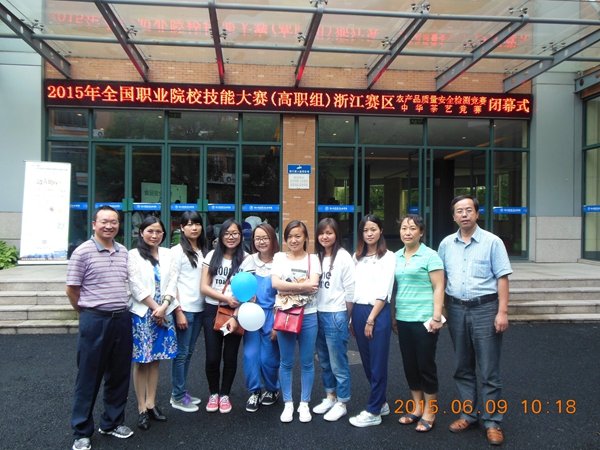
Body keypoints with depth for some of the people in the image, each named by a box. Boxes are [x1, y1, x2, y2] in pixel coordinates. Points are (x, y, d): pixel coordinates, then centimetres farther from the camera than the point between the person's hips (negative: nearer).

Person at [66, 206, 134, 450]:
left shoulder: (124, 252, 8)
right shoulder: (83, 252, -8)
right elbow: (72, 289, -4)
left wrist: (120, 309, 14)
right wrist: (88, 312, 6)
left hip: (122, 319, 5)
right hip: (94, 320, -5)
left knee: (119, 374, 14)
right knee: (89, 376, 6)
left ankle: (112, 422, 32)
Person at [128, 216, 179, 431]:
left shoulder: (168, 254, 9)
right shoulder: (133, 255, -4)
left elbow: (172, 281, 3)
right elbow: (136, 287, -9)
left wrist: (163, 307, -10)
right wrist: (154, 307, -11)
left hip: (163, 313, 4)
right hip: (142, 313, -4)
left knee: (155, 360, 11)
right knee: (141, 361, 3)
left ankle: (151, 404, 21)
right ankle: (142, 409, 11)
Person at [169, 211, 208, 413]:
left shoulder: (203, 251, 12)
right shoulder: (177, 251, -6)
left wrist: (206, 306, 7)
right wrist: (178, 311, -14)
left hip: (199, 308, 6)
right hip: (184, 308, -6)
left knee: (189, 352, 13)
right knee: (182, 353, 0)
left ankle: (180, 392, 25)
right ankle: (178, 397, 12)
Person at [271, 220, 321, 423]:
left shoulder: (312, 259, 3)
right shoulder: (279, 258, 3)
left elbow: (313, 284, -14)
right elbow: (275, 283, -14)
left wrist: (287, 287, -14)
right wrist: (302, 286, -16)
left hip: (308, 316, 0)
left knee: (307, 362, 8)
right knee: (286, 363, 9)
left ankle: (304, 404, 22)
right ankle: (288, 404, 23)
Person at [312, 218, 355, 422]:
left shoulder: (343, 257, -10)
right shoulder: (317, 257, 10)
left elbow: (350, 290, -11)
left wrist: (346, 317, -5)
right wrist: (318, 313, 7)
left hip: (336, 316, -7)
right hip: (319, 314, 7)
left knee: (338, 362, 3)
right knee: (324, 361, 17)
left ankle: (342, 403, 16)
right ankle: (330, 397, 32)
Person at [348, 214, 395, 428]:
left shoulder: (387, 257, -4)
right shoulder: (357, 257, 13)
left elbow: (384, 292, -9)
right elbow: (352, 288, 12)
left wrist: (371, 319, -11)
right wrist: (353, 318, 8)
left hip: (378, 313, -6)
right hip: (358, 311, 6)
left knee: (378, 363, 0)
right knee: (367, 361, 13)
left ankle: (373, 412, 10)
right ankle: (381, 403, 28)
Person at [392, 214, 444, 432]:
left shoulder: (429, 256, -7)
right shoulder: (397, 256, 9)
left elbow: (438, 288, -9)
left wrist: (436, 318, -15)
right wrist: (393, 316, 13)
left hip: (423, 319, -6)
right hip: (403, 319, 6)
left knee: (426, 365, 4)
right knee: (409, 365, 13)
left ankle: (429, 413, 20)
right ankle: (417, 408, 29)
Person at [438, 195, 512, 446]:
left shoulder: (492, 242, -3)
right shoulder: (446, 244, 8)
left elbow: (502, 278, -5)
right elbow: (441, 278, 12)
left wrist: (502, 312, -12)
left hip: (485, 308, -4)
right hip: (457, 309, 4)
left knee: (489, 370, 1)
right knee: (462, 368, 13)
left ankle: (492, 422, 14)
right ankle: (468, 415, 27)